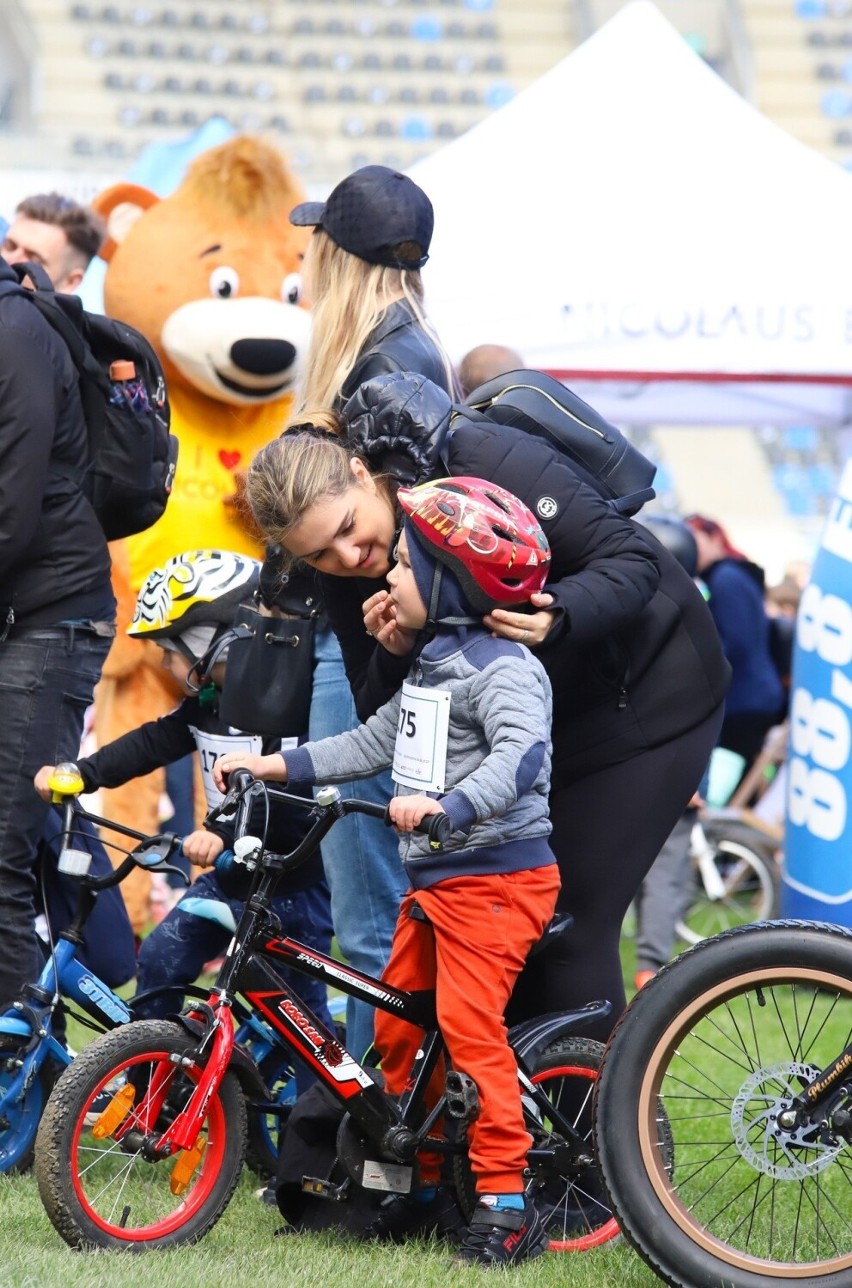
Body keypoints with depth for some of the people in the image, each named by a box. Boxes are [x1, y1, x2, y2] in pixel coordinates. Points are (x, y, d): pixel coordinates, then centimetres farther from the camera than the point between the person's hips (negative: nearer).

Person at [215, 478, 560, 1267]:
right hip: (431, 878, 10)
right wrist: (276, 765, 14)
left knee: (468, 1023, -16)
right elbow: (372, 743, 21)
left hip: (496, 876, -10)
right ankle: (421, 1179, 23)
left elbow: (521, 753, -29)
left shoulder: (501, 668, -15)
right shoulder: (430, 667, 16)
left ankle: (506, 1201, -14)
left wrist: (447, 806, -41)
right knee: (397, 1022, 12)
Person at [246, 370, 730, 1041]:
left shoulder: (490, 462, -29)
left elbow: (634, 558, -24)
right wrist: (395, 655, -28)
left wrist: (557, 617, -43)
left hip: (643, 694, -6)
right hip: (534, 717, 6)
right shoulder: (345, 574, -10)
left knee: (569, 927, -12)